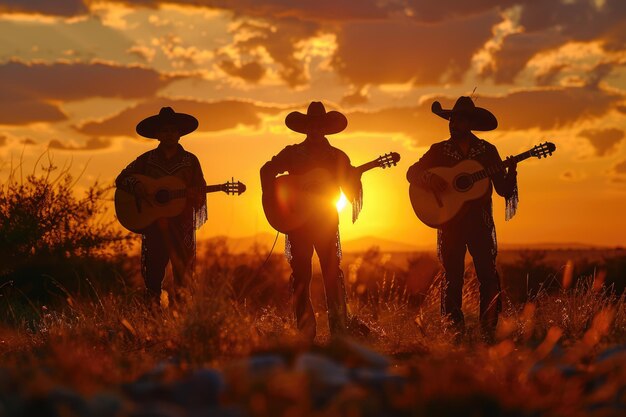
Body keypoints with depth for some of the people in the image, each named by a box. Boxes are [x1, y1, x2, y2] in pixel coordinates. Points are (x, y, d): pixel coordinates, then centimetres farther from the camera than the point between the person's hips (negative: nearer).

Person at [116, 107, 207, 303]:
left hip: (182, 226, 0)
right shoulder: (147, 160, 11)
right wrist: (136, 186, -9)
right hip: (153, 224, 0)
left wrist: (194, 195, -16)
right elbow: (121, 179, 11)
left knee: (184, 276, -4)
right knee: (153, 273, -5)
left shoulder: (190, 160, 10)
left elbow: (201, 192, 7)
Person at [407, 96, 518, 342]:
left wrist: (511, 174, -15)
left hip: (480, 221, 0)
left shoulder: (487, 151, 7)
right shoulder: (439, 151, 7)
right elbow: (412, 172, 4)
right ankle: (455, 330, 5)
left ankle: (489, 330, -2)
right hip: (449, 221, 0)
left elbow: (504, 190, 6)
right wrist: (428, 178, -16)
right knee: (452, 278, -1)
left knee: (488, 276, -7)